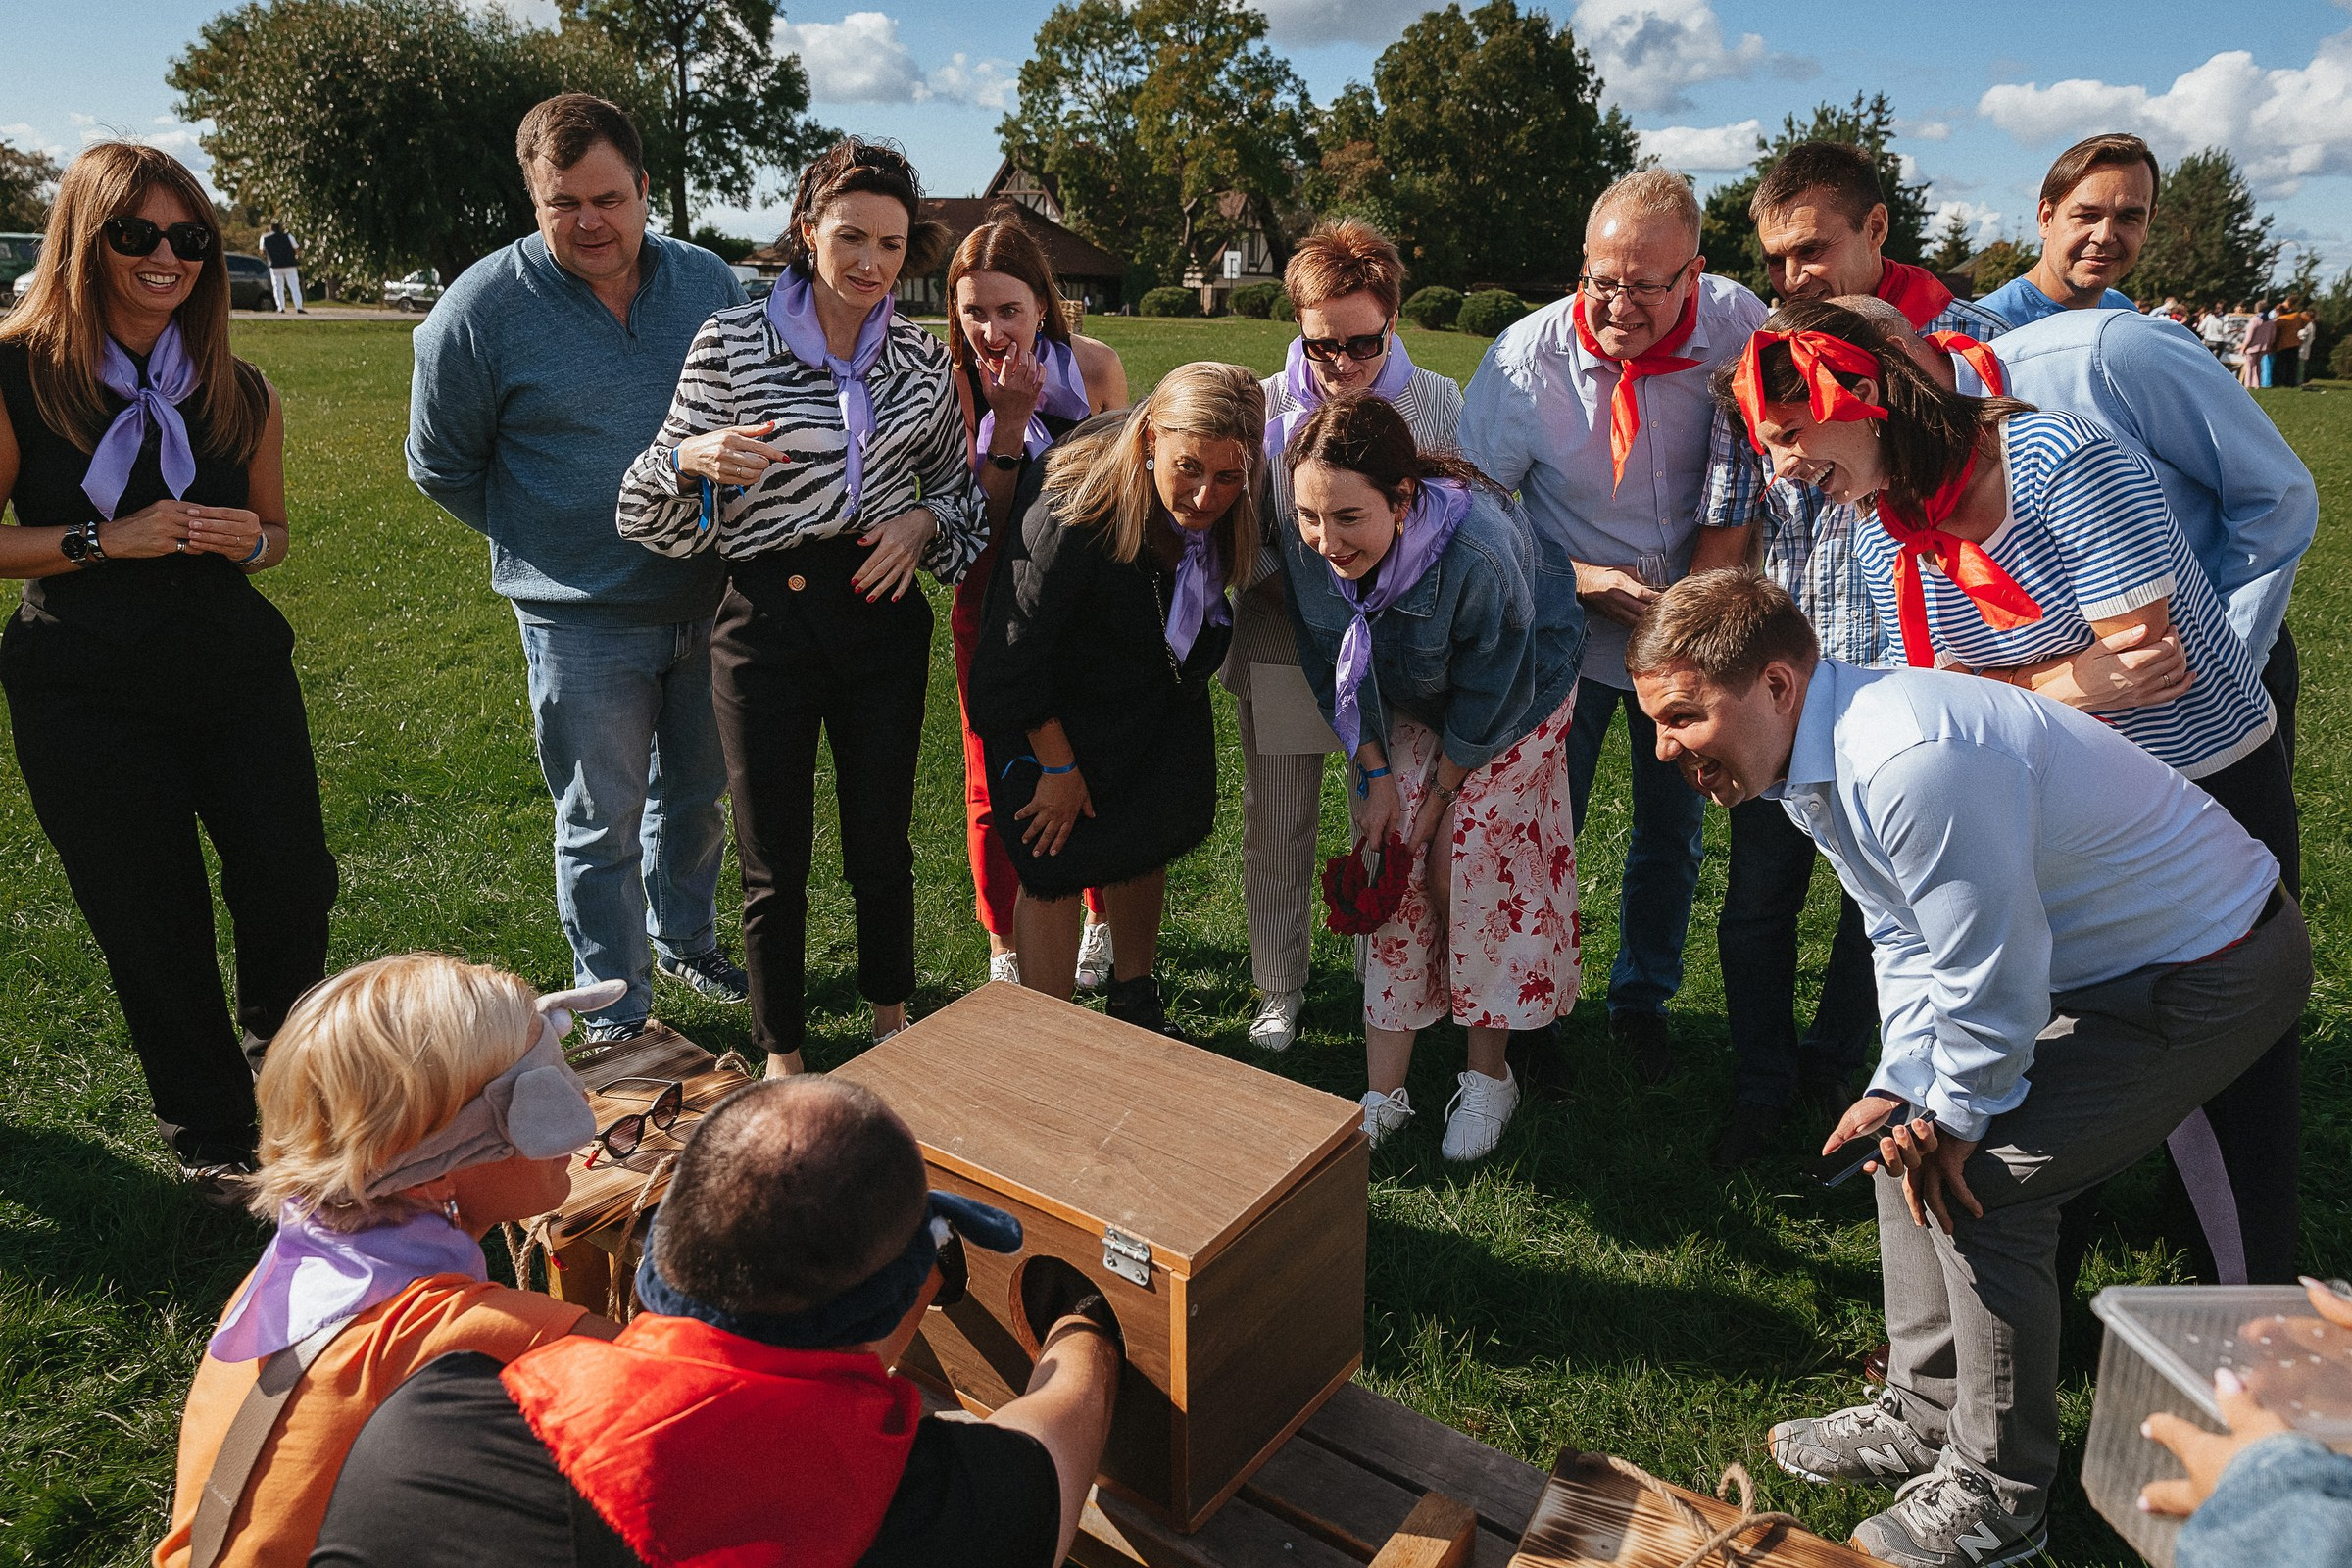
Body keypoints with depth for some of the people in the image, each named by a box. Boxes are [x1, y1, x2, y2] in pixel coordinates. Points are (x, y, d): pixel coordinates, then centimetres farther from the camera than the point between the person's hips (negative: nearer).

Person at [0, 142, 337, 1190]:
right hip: (84, 697, -2)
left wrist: (251, 540, -7)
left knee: (294, 887, 1)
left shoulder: (243, 393, 5)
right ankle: (212, 1133, 25)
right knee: (151, 921, 6)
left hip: (240, 672, 3)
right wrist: (107, 538, -17)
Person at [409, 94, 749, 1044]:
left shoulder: (710, 283, 1)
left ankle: (685, 942, 42)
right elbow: (441, 465, 2)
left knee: (696, 795, 19)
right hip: (582, 619, -3)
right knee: (602, 823, 5)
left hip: (707, 599, 4)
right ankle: (617, 1017, 21)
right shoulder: (481, 309, -9)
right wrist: (542, 543, 3)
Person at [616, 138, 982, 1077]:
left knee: (882, 845, 14)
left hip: (882, 615, 3)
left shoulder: (921, 358, 3)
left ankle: (891, 1021, 38)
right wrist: (692, 458, -24)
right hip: (767, 621, -2)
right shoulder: (731, 344, -6)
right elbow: (663, 516, -2)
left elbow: (960, 487, 15)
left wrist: (923, 520, -7)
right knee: (775, 860, 8)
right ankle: (783, 1055, 29)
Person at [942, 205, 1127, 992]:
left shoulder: (1095, 365, -13)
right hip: (996, 598, -1)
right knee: (995, 780, 6)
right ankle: (1004, 948, 26)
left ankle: (1101, 921, 37)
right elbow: (984, 523, -17)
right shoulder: (955, 382, -15)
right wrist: (1008, 419, -28)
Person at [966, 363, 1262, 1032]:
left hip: (1159, 698, 6)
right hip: (1050, 706, -6)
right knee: (1054, 867, -5)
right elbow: (1018, 647, -25)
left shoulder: (1230, 506, -21)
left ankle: (1134, 1001, 37)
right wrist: (1057, 764, -17)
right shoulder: (1072, 511, -37)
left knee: (1146, 845, 16)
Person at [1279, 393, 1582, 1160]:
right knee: (1392, 868, -2)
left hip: (1517, 702, -4)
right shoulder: (1307, 546, -26)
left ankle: (1489, 1076, 16)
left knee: (1467, 866, -6)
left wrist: (1440, 791, -12)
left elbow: (1485, 702, -24)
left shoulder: (1479, 556, -40)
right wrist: (1377, 772, -10)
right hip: (1407, 707, 4)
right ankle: (1384, 1092, 7)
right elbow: (1334, 669, -8)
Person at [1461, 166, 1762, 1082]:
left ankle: (1642, 999, 39)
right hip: (1567, 636, -2)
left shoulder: (1740, 328, -14)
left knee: (1674, 833, 15)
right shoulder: (1528, 356, -19)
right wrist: (1578, 579, -21)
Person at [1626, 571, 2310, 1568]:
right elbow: (1903, 937, 5)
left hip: (2215, 975, -10)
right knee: (1911, 1140, 9)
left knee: (1981, 1184, -14)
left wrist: (1954, 1117, -11)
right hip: (2101, 956, 10)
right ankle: (1925, 1416, 24)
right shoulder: (1814, 757, -2)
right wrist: (1903, 1088, -7)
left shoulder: (1914, 762, -35)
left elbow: (1993, 981, -27)